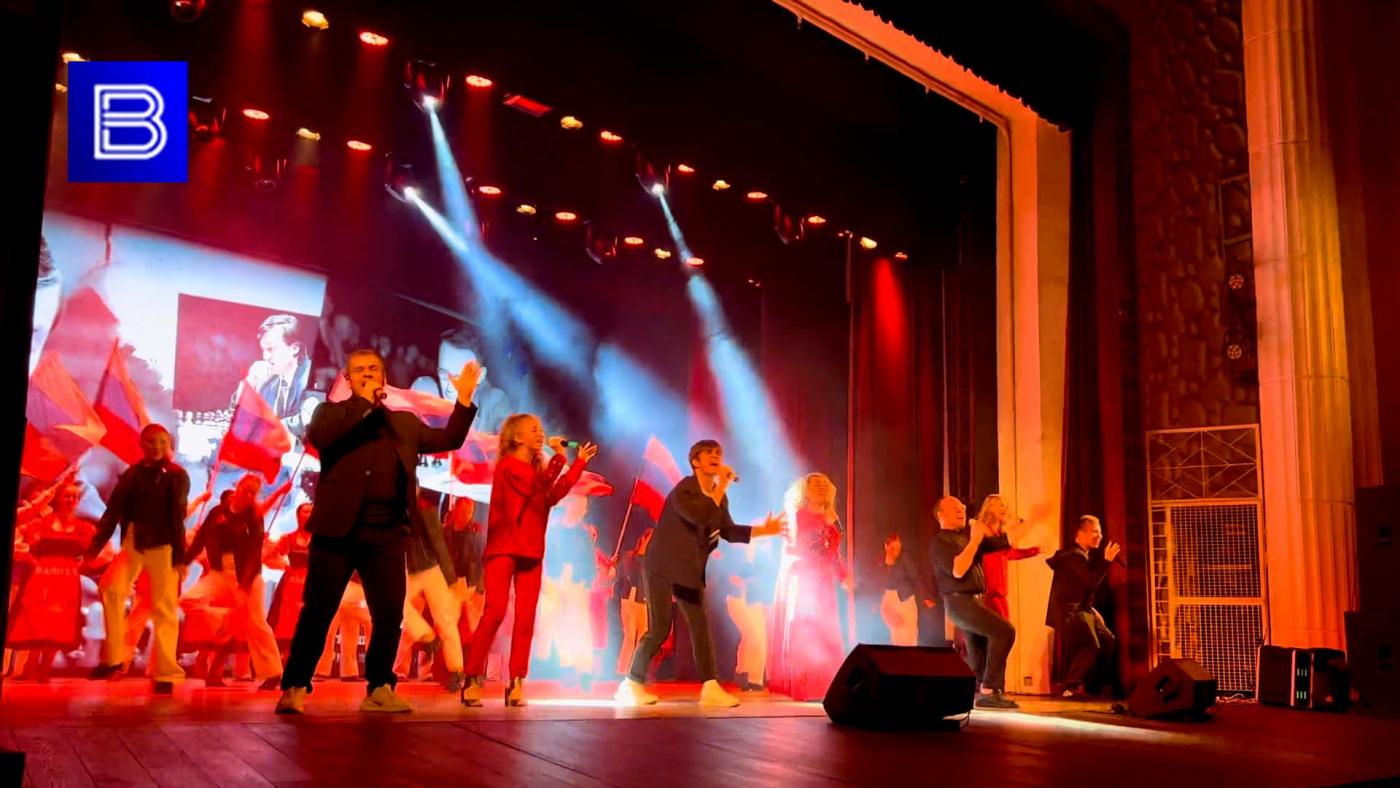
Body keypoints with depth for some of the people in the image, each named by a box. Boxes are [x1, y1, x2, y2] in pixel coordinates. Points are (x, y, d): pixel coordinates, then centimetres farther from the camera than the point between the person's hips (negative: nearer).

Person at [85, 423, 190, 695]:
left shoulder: (176, 476, 1)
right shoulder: (131, 474, 8)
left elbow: (178, 517, -3)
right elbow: (113, 510, 7)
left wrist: (181, 556, -8)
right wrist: (95, 546, 0)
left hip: (163, 546, -2)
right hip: (133, 543, 3)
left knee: (164, 608, -3)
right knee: (111, 588, -22)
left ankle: (165, 673, 3)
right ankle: (114, 658, -10)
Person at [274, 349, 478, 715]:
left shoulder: (405, 422, 20)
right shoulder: (332, 411, 10)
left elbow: (448, 440, 15)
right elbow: (317, 437, -11)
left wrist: (464, 399, 4)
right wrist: (364, 403, -8)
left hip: (386, 533, 3)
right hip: (338, 529, -3)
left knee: (389, 616, 2)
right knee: (317, 612, 1)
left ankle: (379, 689, 12)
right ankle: (294, 688, 11)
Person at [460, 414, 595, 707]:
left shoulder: (538, 469, 18)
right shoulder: (507, 465, -5)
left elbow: (553, 495, 1)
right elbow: (537, 488, -19)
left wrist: (579, 463, 5)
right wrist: (559, 457, -17)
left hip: (531, 552, 7)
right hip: (504, 549, -7)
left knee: (526, 617, 0)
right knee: (495, 611, -14)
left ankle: (516, 683, 1)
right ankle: (473, 679, -9)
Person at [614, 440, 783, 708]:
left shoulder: (719, 496, 8)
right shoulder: (682, 490, -18)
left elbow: (729, 531, 10)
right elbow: (701, 517, -34)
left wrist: (763, 530, 0)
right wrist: (722, 487, -26)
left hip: (691, 571, 8)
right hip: (662, 567, -8)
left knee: (701, 626, 2)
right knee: (659, 629, -10)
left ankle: (710, 689, 3)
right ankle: (631, 685, 3)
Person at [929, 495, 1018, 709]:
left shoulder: (968, 534, 16)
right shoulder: (940, 541, -7)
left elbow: (1003, 542, 15)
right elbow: (958, 570, -22)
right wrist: (974, 541, -17)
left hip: (974, 600, 9)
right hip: (960, 601, -9)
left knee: (978, 655, 11)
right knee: (1004, 630, -21)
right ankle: (989, 691, -20)